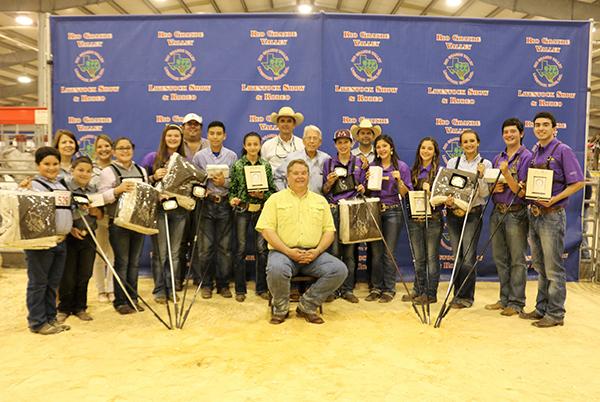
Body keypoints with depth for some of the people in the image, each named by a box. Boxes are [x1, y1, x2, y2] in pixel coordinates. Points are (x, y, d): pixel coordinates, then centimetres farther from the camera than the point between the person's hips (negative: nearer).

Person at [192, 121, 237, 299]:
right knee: (206, 246, 1)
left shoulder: (232, 156, 6)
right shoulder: (199, 156, 6)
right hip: (206, 203, 0)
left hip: (225, 204, 0)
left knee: (225, 246, 4)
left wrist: (225, 182, -15)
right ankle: (206, 284, 15)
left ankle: (223, 284, 16)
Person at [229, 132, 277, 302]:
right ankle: (240, 289, 13)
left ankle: (262, 287, 14)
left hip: (261, 210, 1)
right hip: (242, 210, -1)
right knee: (241, 248, 2)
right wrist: (232, 199, -17)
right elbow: (232, 188, 3)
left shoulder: (266, 165, 5)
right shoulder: (237, 165, 2)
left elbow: (272, 189, 7)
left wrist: (263, 195, -12)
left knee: (262, 248, 1)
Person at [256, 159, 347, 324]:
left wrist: (317, 251, -7)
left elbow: (329, 230, 12)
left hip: (313, 253, 3)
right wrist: (288, 251, -14)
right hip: (283, 252, -3)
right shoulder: (276, 199, 8)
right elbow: (266, 229, -2)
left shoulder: (320, 201, 18)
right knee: (276, 270, -36)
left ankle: (307, 306, -3)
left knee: (339, 269, -22)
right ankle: (281, 308, -4)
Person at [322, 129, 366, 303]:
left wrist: (362, 189, -5)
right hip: (333, 209, -1)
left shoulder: (360, 163, 12)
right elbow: (325, 191, 13)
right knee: (334, 250, -6)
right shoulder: (329, 163, 11)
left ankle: (347, 289, 10)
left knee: (349, 251, 1)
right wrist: (329, 182, -7)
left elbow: (363, 187, 16)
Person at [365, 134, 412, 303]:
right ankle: (376, 287, 16)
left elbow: (405, 193, 0)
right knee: (376, 252, 6)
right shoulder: (372, 166, 9)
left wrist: (399, 180, -16)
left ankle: (389, 289, 10)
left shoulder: (401, 167, 2)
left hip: (393, 211, -2)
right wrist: (368, 180, -5)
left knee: (389, 253, -1)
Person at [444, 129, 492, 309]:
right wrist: (447, 199, -14)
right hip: (453, 213, 2)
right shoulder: (453, 162, 8)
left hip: (473, 214, -2)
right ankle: (459, 295, 20)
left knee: (468, 258, -8)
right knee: (457, 257, 7)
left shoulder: (485, 164, 3)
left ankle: (465, 296, 7)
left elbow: (484, 194, -2)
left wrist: (480, 176, -17)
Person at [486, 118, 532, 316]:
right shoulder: (497, 158, 15)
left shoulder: (527, 157, -5)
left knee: (517, 260, 0)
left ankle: (516, 302, 9)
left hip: (516, 214, -6)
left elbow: (522, 192, -12)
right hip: (497, 212, 7)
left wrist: (507, 174, -23)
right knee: (500, 259, 12)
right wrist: (493, 188, -2)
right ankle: (505, 298, 23)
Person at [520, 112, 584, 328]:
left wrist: (554, 199, -21)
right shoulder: (534, 152, 14)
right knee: (540, 266, 14)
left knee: (553, 268, -2)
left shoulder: (563, 151, -7)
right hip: (534, 214, 7)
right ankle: (541, 308, 24)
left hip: (552, 215, -7)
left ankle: (555, 314, 8)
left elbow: (578, 183, -12)